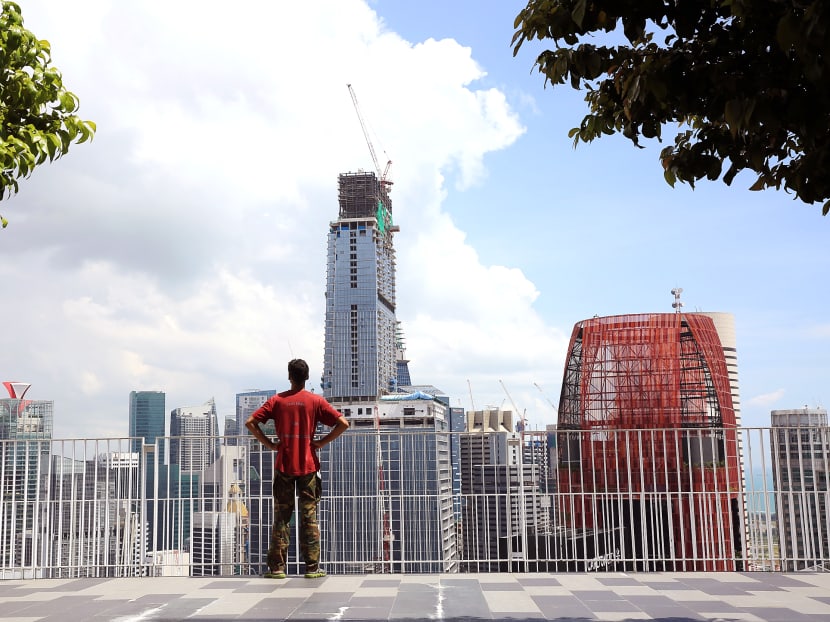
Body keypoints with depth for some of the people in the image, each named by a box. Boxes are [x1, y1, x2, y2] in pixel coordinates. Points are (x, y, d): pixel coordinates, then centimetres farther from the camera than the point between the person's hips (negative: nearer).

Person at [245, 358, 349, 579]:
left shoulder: (277, 400, 3)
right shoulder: (316, 401, 0)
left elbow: (250, 422, -3)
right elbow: (343, 423, -6)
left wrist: (269, 444, 1)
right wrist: (322, 442, 0)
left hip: (283, 465, 1)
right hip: (308, 466, -1)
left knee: (281, 518, 6)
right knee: (309, 517, 3)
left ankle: (277, 567, 6)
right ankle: (312, 567, 3)